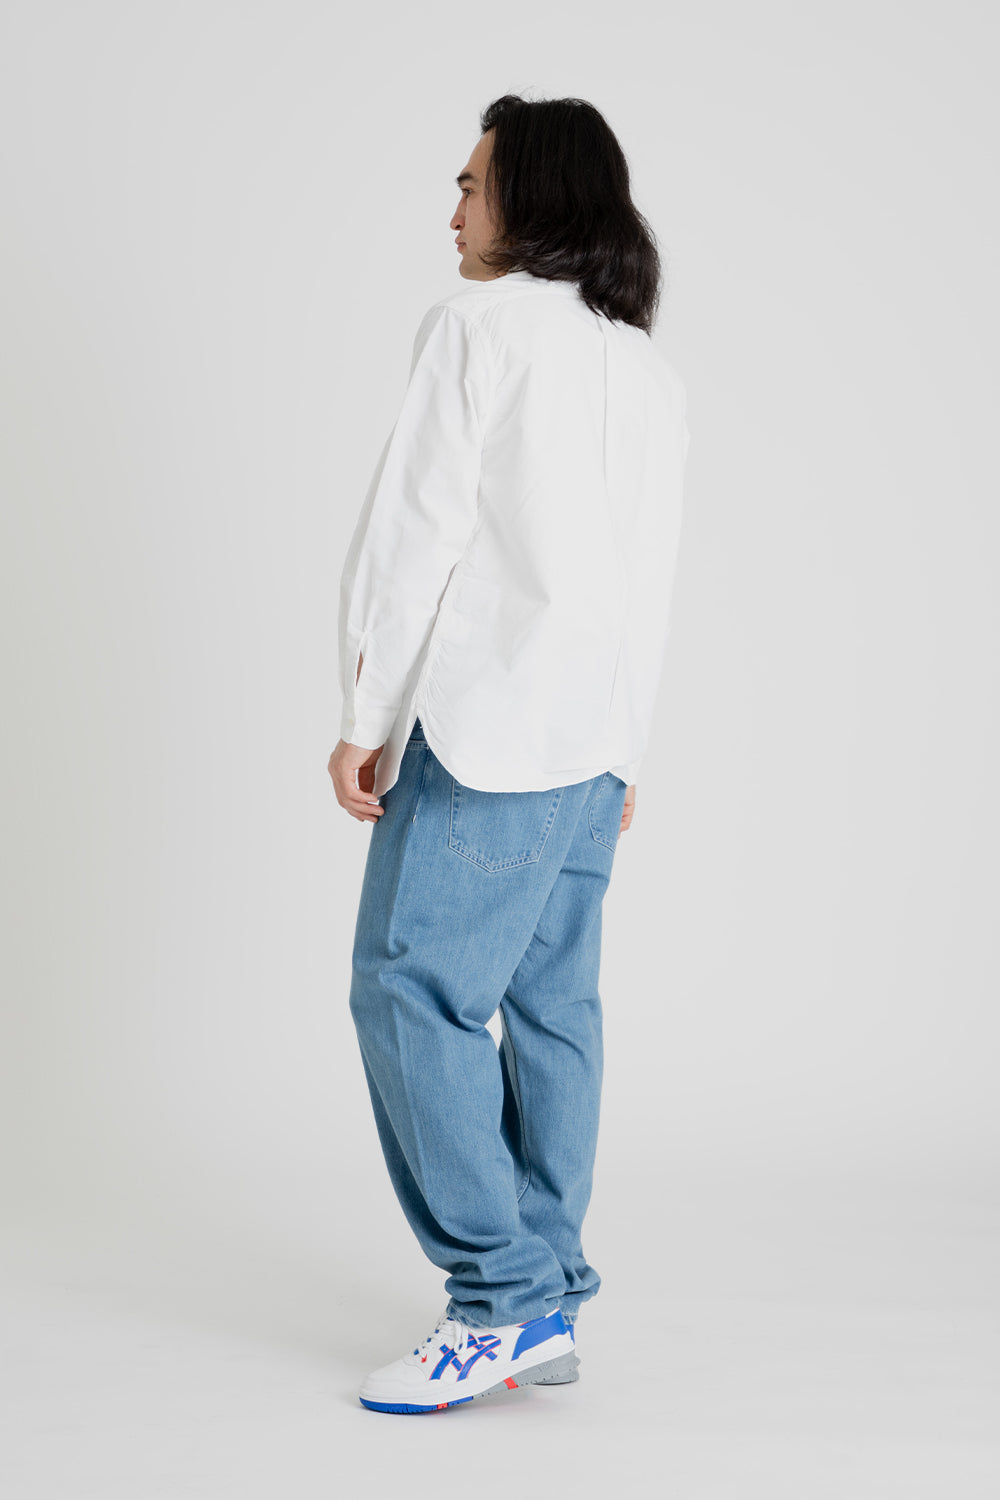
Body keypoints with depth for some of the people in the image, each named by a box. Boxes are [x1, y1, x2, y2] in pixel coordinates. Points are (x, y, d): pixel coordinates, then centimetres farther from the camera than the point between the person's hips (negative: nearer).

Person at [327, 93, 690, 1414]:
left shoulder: (481, 325, -6)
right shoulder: (651, 371, 17)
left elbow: (417, 527, -11)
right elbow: (654, 577, 16)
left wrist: (365, 716, -7)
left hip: (487, 723, -8)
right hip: (592, 736, 8)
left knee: (413, 991, -6)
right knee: (551, 1006, 9)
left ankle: (503, 1294, -5)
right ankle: (545, 1304, 13)